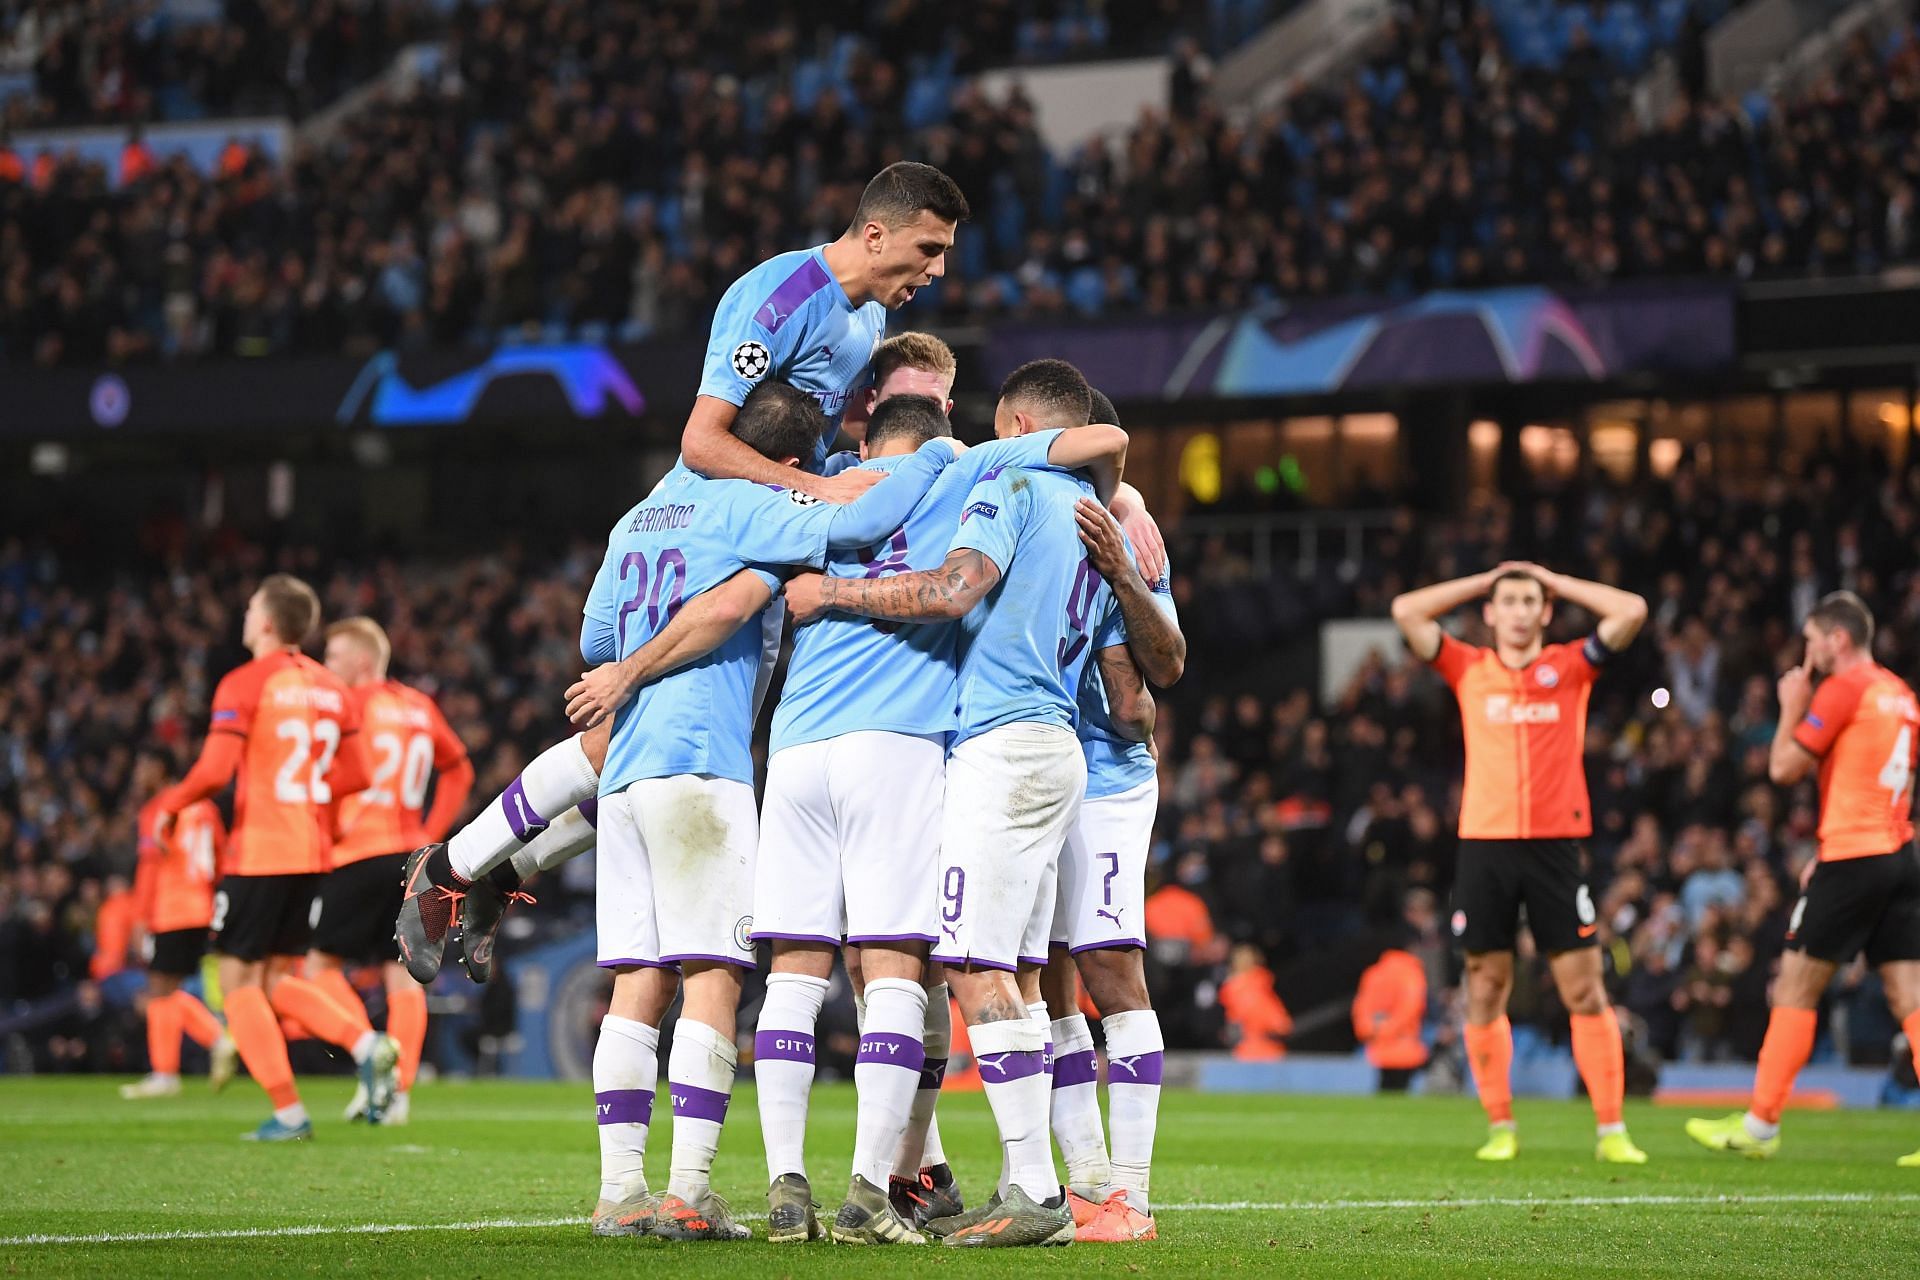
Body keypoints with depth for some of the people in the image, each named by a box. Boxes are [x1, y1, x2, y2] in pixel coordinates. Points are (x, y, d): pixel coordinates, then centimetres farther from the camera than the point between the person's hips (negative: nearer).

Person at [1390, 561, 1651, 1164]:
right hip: (1485, 843, 1)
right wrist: (1484, 579, 10)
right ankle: (1500, 1127, 11)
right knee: (1485, 990, 2)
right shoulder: (1469, 669, 10)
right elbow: (1405, 611, 4)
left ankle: (1611, 1130, -1)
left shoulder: (1570, 667, 8)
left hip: (1557, 842, -1)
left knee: (1585, 990, -3)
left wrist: (1551, 579, 8)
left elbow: (1631, 611, 0)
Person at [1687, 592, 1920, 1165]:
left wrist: (1792, 708, 7)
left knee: (1796, 985, 0)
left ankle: (1760, 1124, 4)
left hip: (1852, 860, -8)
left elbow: (1785, 768, -9)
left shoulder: (1843, 688, -10)